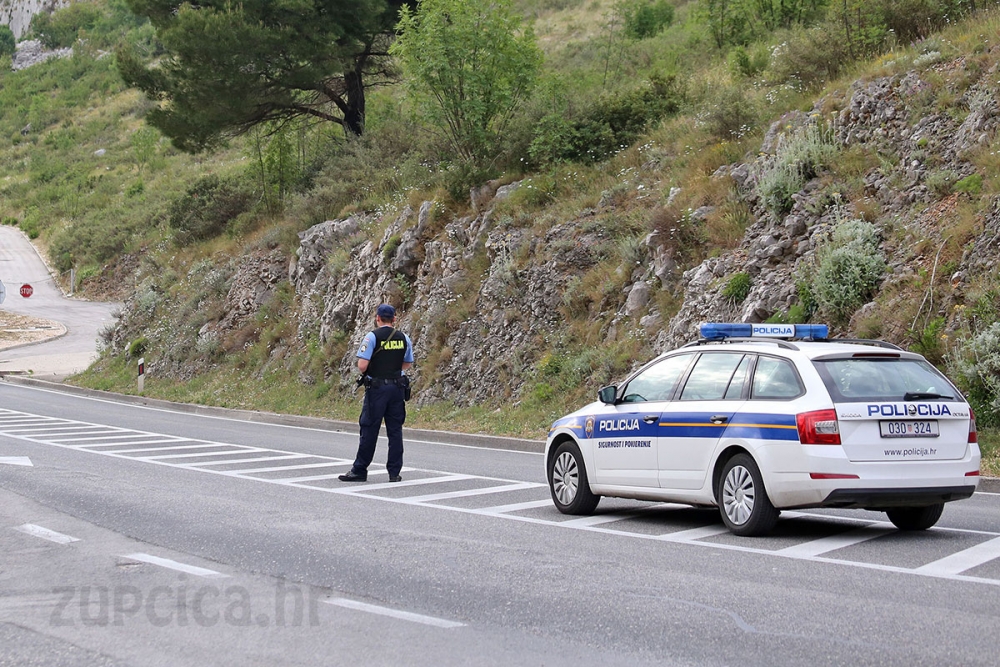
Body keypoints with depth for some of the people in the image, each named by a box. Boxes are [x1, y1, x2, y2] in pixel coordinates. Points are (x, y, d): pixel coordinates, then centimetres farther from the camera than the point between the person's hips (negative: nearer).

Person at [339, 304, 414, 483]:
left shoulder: (372, 337, -9)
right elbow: (407, 364, 17)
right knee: (395, 430, 7)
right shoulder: (404, 338, 5)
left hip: (377, 387, -4)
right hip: (398, 386, 4)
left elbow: (362, 365, -15)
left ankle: (359, 470, 5)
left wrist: (365, 372, 6)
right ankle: (394, 472, 7)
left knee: (369, 429, 0)